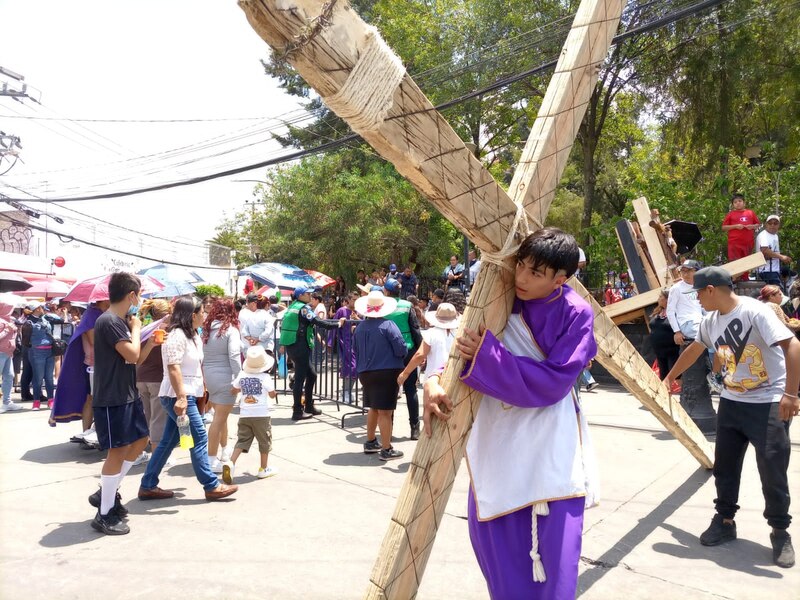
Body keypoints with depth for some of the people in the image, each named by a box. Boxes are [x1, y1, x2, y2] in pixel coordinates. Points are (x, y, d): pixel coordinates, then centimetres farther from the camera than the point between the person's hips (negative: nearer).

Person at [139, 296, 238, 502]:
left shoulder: (192, 335, 16)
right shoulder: (177, 335, -16)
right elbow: (173, 368, -23)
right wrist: (181, 397, -27)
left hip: (186, 395, 10)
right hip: (178, 396, -10)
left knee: (168, 441, 13)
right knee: (199, 439, -4)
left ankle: (148, 486, 20)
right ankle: (212, 486, 3)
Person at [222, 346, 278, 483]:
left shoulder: (241, 375, 2)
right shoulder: (265, 377, -10)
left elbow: (233, 391, 11)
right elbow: (272, 394, -3)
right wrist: (272, 390, 17)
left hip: (244, 415, 4)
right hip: (261, 415, -4)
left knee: (242, 440, 8)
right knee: (264, 441, 11)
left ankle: (231, 462, -12)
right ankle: (263, 469, 20)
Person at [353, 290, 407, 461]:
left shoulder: (359, 327, 4)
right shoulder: (387, 325, -14)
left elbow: (356, 351, 14)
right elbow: (401, 349, -16)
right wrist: (400, 355, 6)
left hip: (365, 373, 6)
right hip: (387, 372, -6)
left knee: (373, 408, 21)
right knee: (385, 411, -2)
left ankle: (370, 442, 32)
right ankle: (386, 449, 3)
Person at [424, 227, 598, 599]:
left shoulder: (576, 314, -12)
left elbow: (552, 383, -20)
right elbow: (462, 342, 0)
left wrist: (486, 354, -25)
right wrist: (435, 380, -20)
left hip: (551, 447, -3)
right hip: (498, 441, 3)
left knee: (555, 552, 1)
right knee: (496, 544, 9)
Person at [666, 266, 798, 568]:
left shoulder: (754, 311, -20)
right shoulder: (710, 322, 4)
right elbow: (693, 349, 21)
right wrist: (670, 377, 30)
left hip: (769, 403, -7)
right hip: (732, 401, 7)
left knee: (773, 471, -2)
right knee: (724, 466, 10)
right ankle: (725, 522, 24)